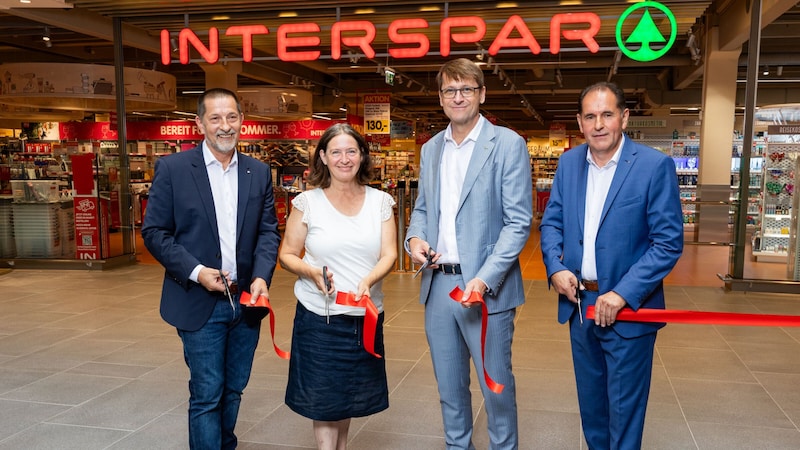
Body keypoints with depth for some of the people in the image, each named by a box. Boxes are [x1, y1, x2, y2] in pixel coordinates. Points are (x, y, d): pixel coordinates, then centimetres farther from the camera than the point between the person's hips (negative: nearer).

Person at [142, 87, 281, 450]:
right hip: (199, 302, -4)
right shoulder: (172, 168, -5)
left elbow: (268, 231, 5)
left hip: (246, 301, 4)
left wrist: (262, 276, -12)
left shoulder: (259, 172, 5)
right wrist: (196, 272, -16)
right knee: (206, 394, 2)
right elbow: (154, 231, -5)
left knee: (233, 389, 17)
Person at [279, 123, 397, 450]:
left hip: (365, 315, 3)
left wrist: (367, 280, -22)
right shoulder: (308, 202, -2)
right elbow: (287, 255, 1)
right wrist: (312, 272, -19)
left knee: (350, 393, 17)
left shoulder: (380, 201, 3)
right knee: (323, 397, 4)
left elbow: (389, 255, -2)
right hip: (319, 316, -2)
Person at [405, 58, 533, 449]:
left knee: (496, 384, 8)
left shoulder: (508, 144, -6)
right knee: (449, 384, 18)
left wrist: (485, 279, -21)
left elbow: (518, 222, -11)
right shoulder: (431, 149, 12)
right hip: (438, 284, 5)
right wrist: (415, 237, -3)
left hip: (484, 286, -5)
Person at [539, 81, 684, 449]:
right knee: (590, 403, 21)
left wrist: (623, 295, -21)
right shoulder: (568, 162, 3)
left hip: (628, 309, -5)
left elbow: (668, 242, -14)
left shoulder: (655, 165, -13)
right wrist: (555, 267, -9)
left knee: (623, 409, 9)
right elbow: (551, 221, 9)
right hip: (578, 303, 5)